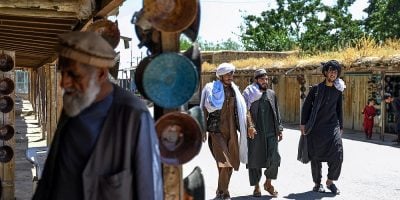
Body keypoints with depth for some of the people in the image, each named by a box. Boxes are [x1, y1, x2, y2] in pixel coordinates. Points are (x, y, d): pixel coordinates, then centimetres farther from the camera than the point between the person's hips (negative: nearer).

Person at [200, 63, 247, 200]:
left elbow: (242, 110, 12)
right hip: (216, 130, -5)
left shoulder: (234, 90, 12)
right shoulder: (211, 89, -2)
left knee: (230, 163, 8)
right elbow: (204, 111, -1)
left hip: (231, 131, 5)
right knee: (224, 161, -15)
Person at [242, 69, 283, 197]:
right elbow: (246, 111, -11)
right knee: (255, 160, 3)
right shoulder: (250, 94, 0)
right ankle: (256, 187, 18)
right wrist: (250, 126, -24)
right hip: (255, 133, -3)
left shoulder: (271, 94, 14)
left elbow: (277, 113, 18)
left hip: (271, 133, 4)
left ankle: (268, 183, 19)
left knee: (274, 158, -3)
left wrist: (279, 129, 13)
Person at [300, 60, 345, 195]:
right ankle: (317, 183, 19)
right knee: (316, 157, 3)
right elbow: (306, 106, 2)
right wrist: (303, 124, -3)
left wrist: (341, 127, 16)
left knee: (337, 154, -11)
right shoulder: (316, 89, -1)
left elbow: (339, 109, 17)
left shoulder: (338, 90, 8)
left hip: (332, 127, 2)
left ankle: (330, 181, 6)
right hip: (316, 127, -2)